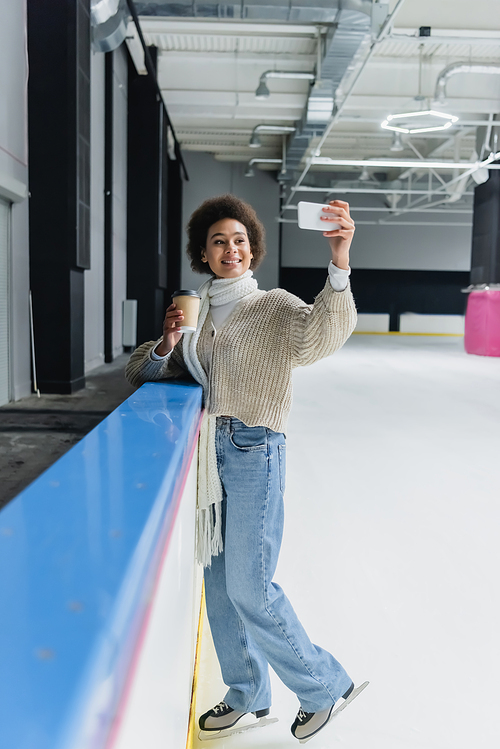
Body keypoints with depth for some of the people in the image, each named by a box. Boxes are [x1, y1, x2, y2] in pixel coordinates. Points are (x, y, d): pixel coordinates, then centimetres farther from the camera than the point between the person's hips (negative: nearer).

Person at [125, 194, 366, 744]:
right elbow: (141, 371, 13)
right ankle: (247, 698, 35)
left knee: (249, 590, -1)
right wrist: (166, 345, -9)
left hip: (253, 452, -6)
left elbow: (323, 334, -28)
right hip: (209, 452, 6)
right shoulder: (198, 312, 12)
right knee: (218, 583, 14)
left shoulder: (274, 308, -6)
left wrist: (339, 265, -44)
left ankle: (325, 685, 25)